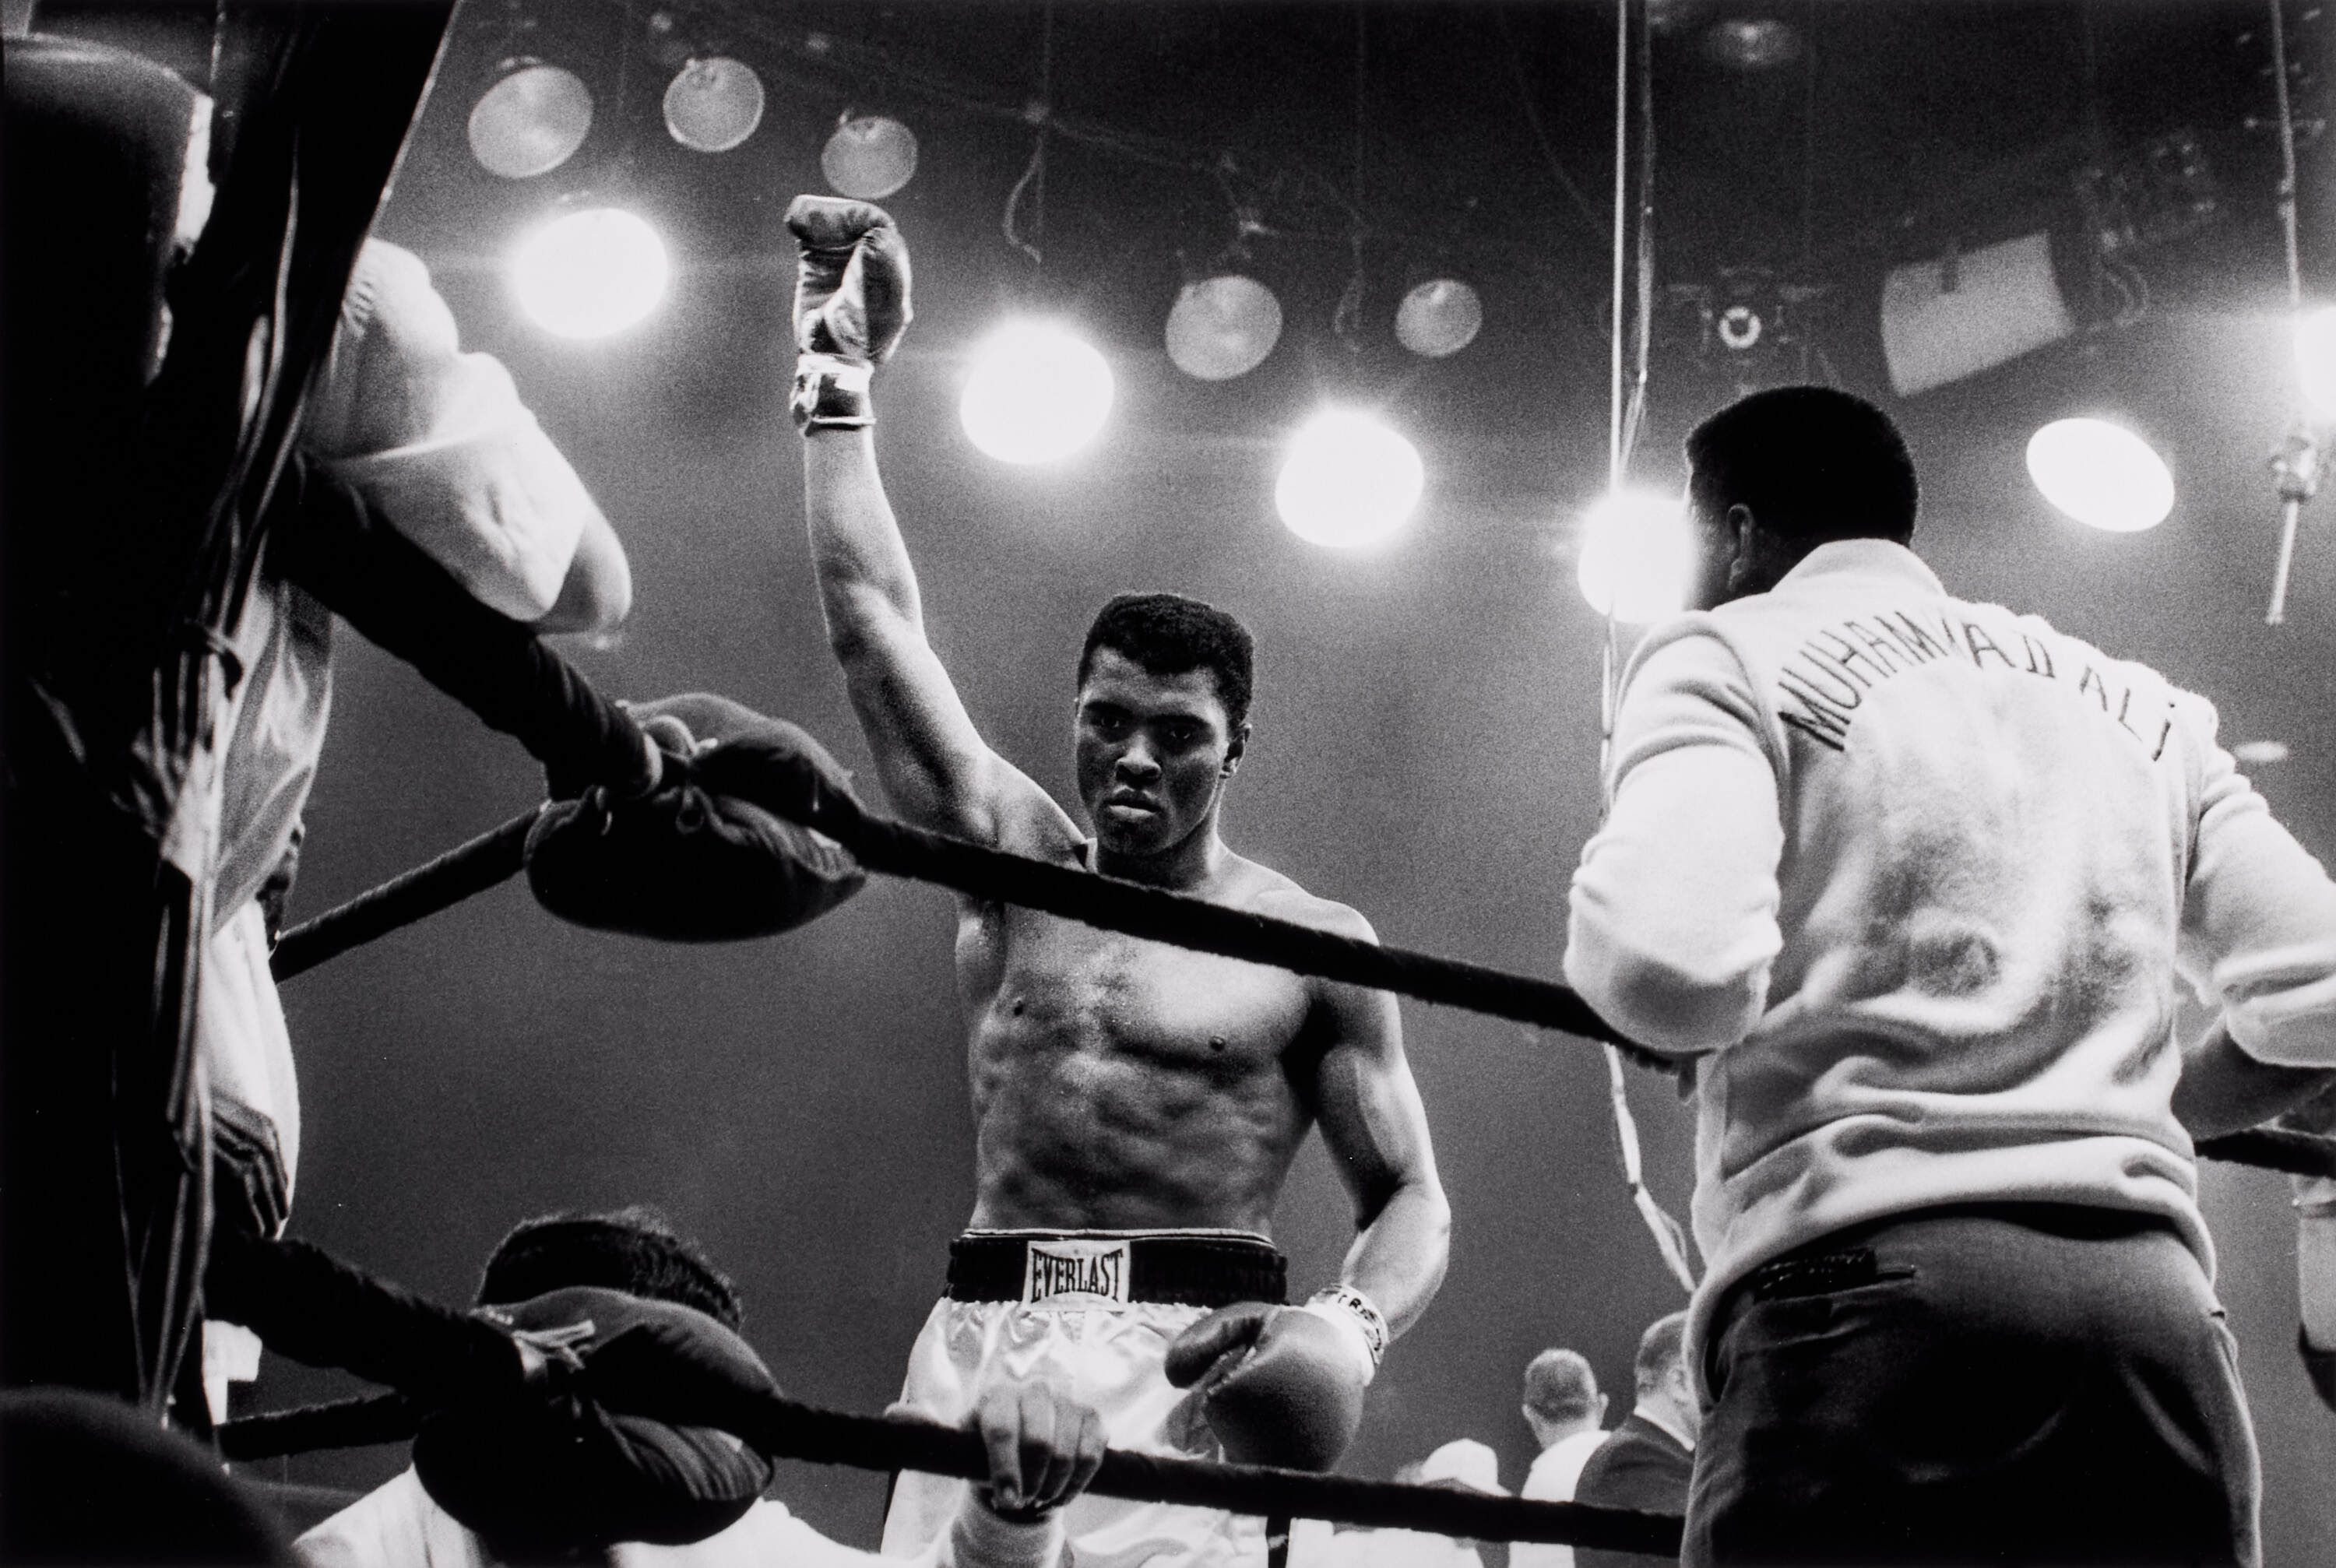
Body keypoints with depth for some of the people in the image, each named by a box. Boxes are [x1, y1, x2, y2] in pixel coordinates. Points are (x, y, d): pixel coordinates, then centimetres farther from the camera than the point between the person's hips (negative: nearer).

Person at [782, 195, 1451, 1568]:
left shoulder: (1312, 942, 7)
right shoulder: (1019, 863, 15)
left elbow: (1410, 1201, 6)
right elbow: (877, 625, 13)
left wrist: (1353, 1324, -16)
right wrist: (840, 380, 14)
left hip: (1184, 1355, -3)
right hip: (980, 1338, 3)